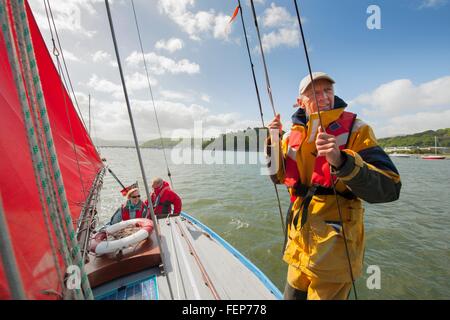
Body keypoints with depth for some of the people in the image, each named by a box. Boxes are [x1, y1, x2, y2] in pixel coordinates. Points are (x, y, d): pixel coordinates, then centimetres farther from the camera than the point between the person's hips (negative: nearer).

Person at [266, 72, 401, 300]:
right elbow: (278, 177, 7)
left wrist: (341, 161, -35)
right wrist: (274, 141, -6)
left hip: (334, 246, -4)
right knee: (293, 294, 24)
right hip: (299, 240, 5)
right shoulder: (293, 135, 1)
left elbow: (390, 188, -18)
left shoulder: (355, 130, -11)